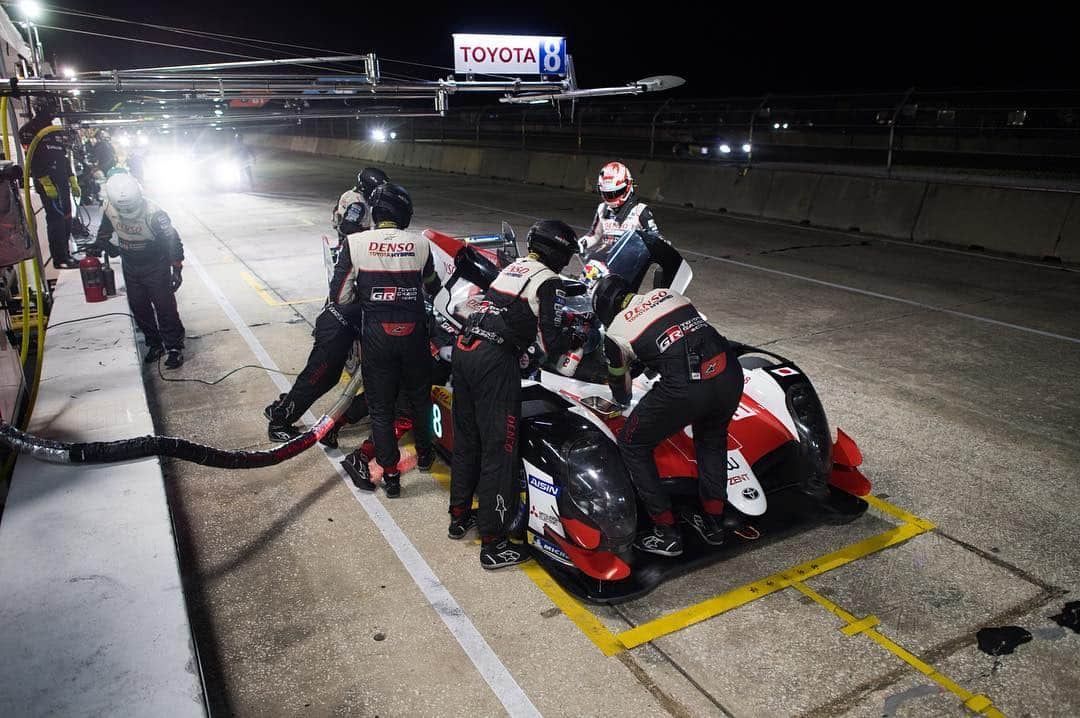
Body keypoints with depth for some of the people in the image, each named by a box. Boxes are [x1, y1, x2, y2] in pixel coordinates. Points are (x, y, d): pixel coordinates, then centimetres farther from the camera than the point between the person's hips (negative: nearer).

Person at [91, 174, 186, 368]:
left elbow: (173, 240, -19)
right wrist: (100, 243, -3)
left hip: (156, 267, -5)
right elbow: (105, 228, 12)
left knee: (165, 308, -1)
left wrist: (177, 269, -19)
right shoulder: (109, 209, -13)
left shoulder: (153, 214, -28)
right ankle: (154, 344, 30)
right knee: (139, 308, 14)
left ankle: (175, 348, 13)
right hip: (130, 268, 5)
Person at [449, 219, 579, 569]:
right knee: (499, 451, -3)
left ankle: (459, 516, 34)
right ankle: (493, 544, 3)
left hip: (463, 348, 9)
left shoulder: (513, 267, 21)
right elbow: (550, 342, -9)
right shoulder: (548, 281, -4)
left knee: (466, 439, 20)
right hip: (495, 360, -9)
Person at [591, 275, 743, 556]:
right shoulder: (666, 293, 25)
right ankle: (713, 523, 39)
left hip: (685, 386, -5)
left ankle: (667, 533, 20)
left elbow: (621, 390, 30)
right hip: (730, 373, 6)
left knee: (632, 444, 17)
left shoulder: (615, 332, 14)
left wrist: (624, 401, 55)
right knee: (712, 438, 34)